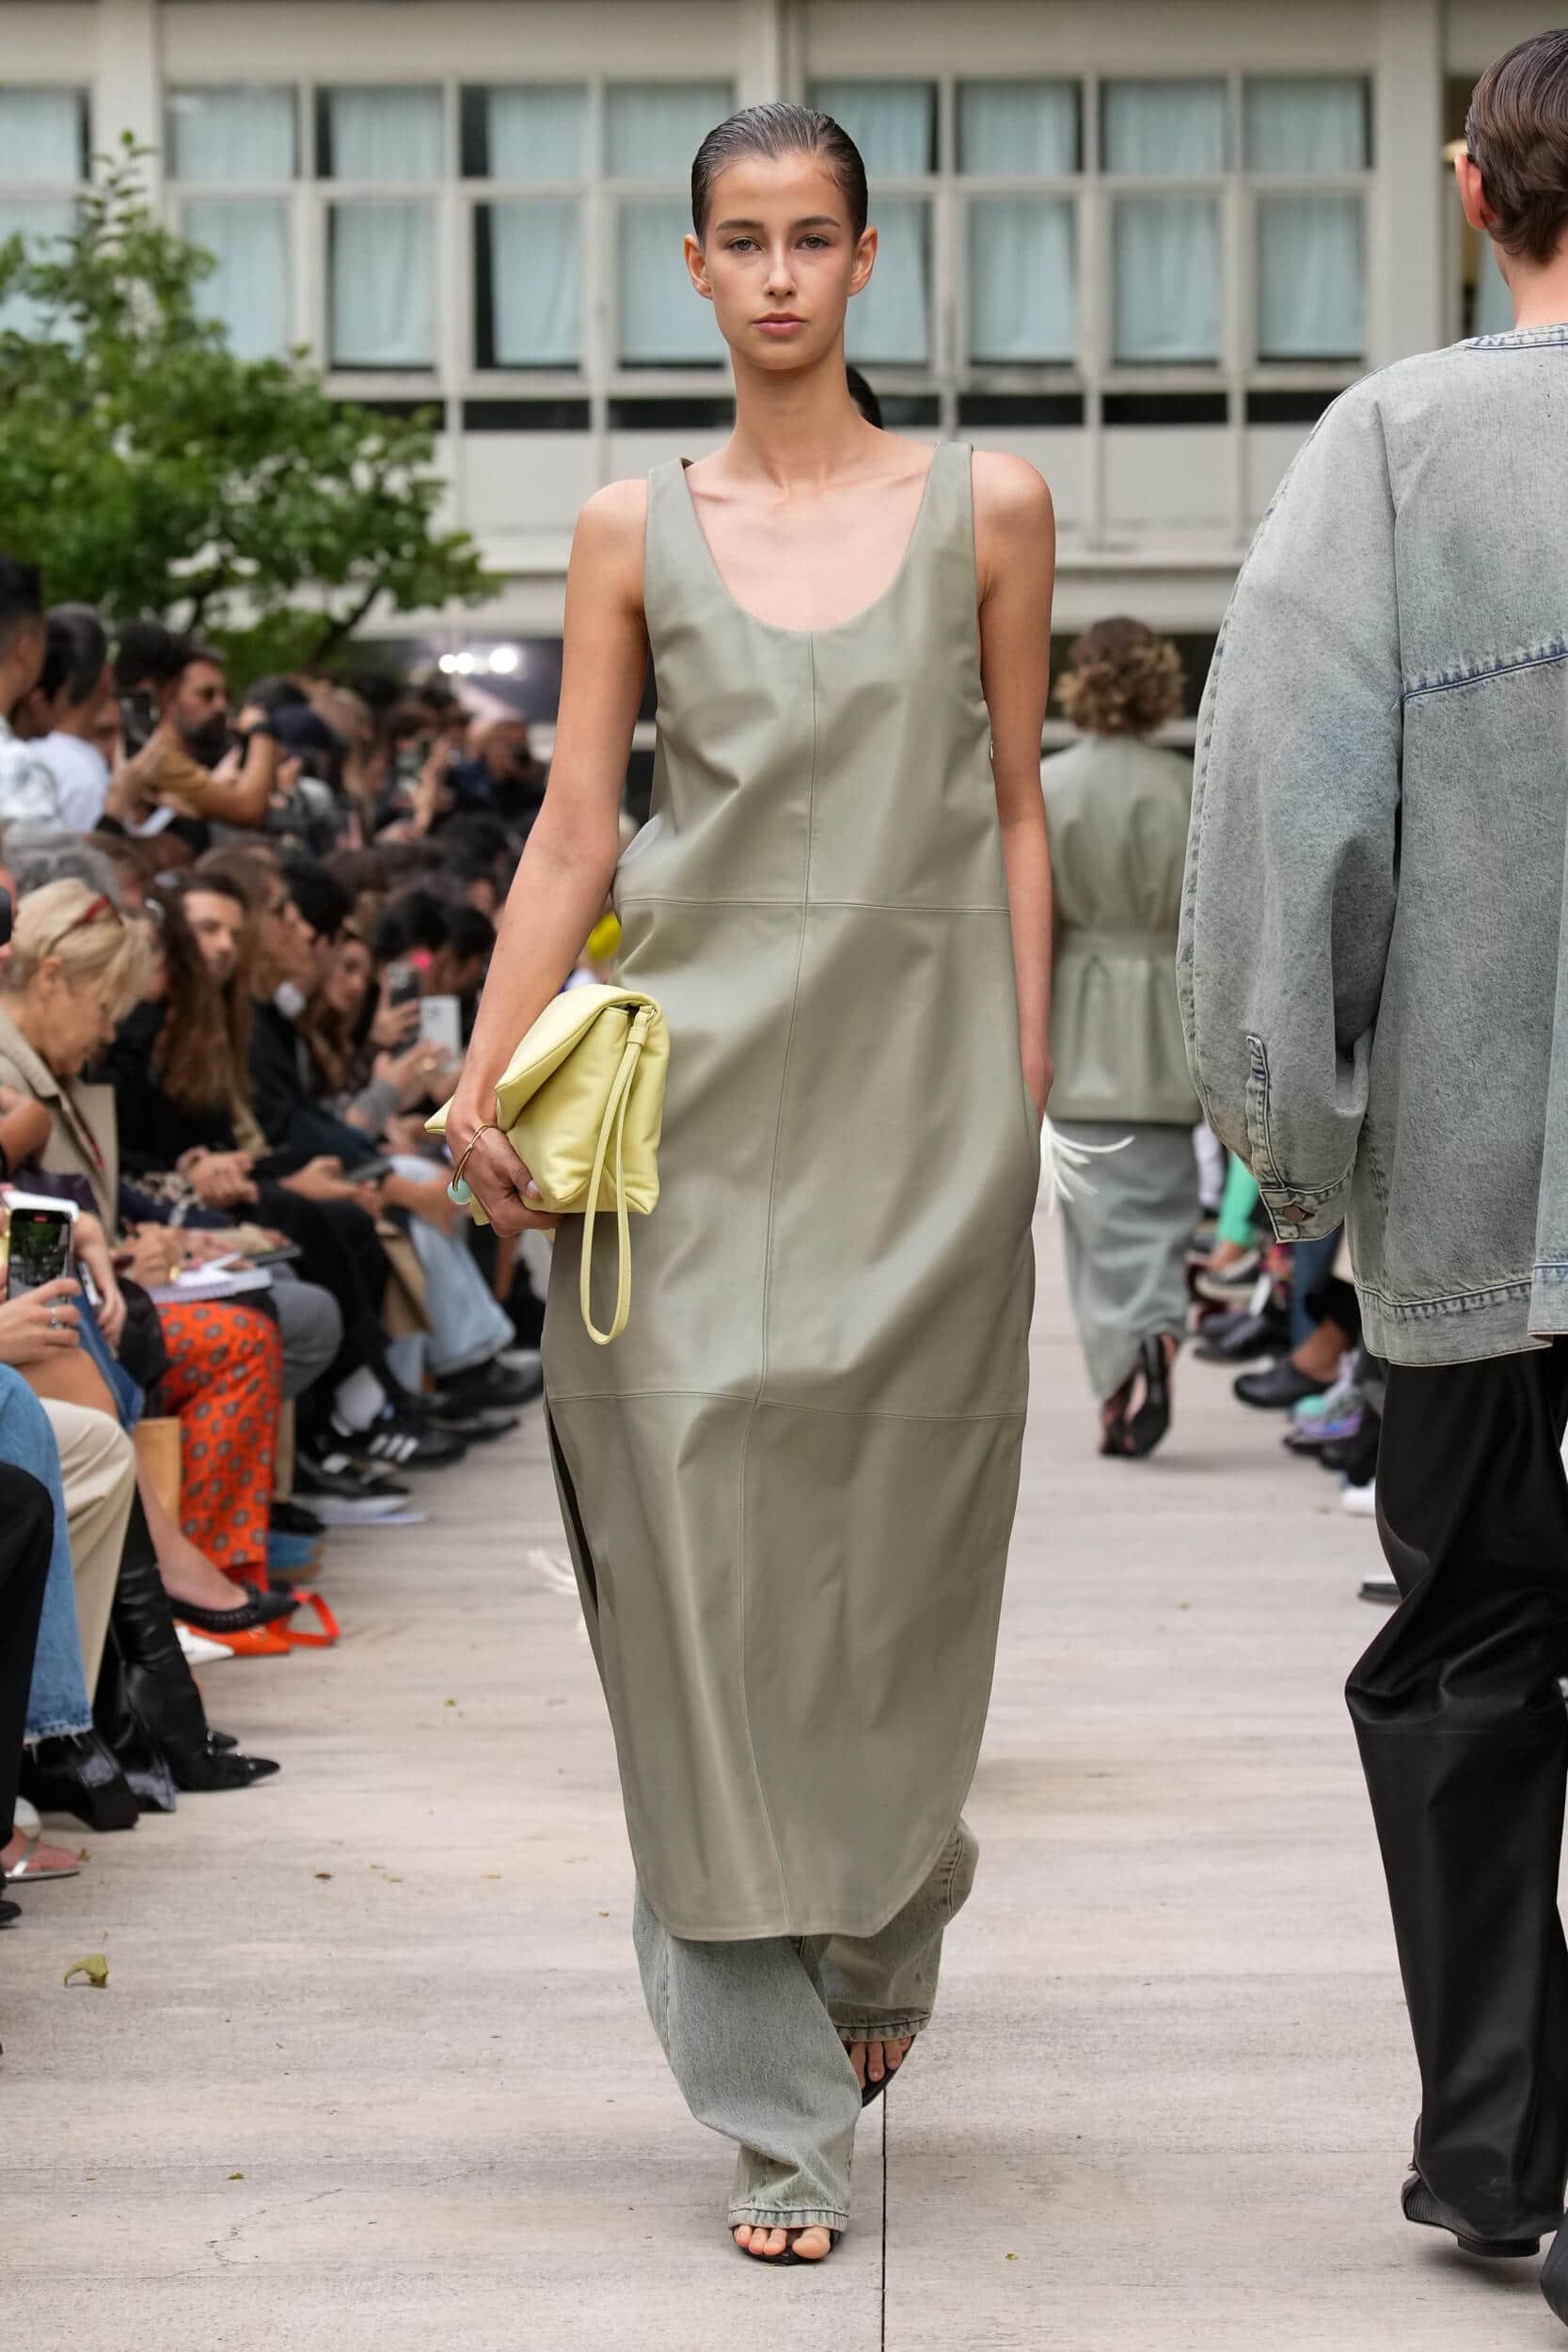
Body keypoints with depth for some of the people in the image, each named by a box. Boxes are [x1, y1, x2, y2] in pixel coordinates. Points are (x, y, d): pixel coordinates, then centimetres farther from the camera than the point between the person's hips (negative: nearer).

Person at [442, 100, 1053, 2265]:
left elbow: (1018, 819, 7)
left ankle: (883, 1940, 34)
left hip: (917, 1078, 0)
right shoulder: (634, 534, 7)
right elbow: (575, 830, 4)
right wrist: (486, 1081, -6)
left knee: (898, 1554, 3)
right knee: (710, 1558, -3)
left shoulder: (986, 509, 6)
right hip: (696, 1091, 0)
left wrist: (1023, 1083, 1)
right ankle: (781, 2110, 4)